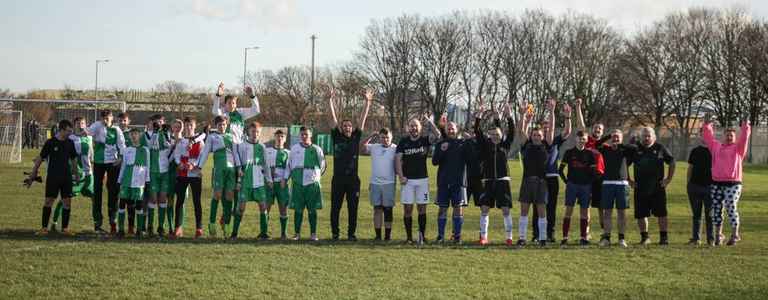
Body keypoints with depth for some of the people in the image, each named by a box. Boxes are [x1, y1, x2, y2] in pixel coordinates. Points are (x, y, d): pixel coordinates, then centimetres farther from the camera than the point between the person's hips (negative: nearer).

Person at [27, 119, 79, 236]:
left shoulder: (70, 143, 6)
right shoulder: (50, 142, -6)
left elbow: (73, 159, 17)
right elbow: (40, 158, -1)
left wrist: (76, 174, 20)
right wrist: (32, 175, -1)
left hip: (66, 177, 4)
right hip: (52, 177, -4)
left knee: (67, 202, 1)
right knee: (48, 201, -3)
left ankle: (65, 228, 9)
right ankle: (44, 228, 4)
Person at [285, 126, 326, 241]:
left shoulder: (316, 149, 4)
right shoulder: (294, 148, 8)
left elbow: (322, 166, 13)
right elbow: (289, 165, 15)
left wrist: (316, 176, 10)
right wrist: (285, 178, 11)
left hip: (312, 183, -1)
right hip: (297, 183, 1)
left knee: (312, 210, 1)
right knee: (298, 210, 2)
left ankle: (313, 234, 8)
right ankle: (297, 234, 10)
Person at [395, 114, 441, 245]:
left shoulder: (425, 140, 3)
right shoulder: (403, 142, 4)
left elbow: (437, 135, -15)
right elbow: (398, 159, 0)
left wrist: (430, 122, -27)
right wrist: (401, 176, -10)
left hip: (422, 179, 0)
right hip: (407, 180, 0)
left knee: (422, 208, 2)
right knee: (408, 208, -1)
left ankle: (422, 235, 5)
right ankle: (409, 236, 4)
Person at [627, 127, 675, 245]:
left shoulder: (660, 148, 4)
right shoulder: (635, 149, 6)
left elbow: (672, 163, 11)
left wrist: (669, 179, 4)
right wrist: (629, 180, 9)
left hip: (658, 187, -1)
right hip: (640, 188, 1)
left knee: (661, 213, -1)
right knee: (641, 214, 3)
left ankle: (664, 237, 6)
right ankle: (644, 237, 14)